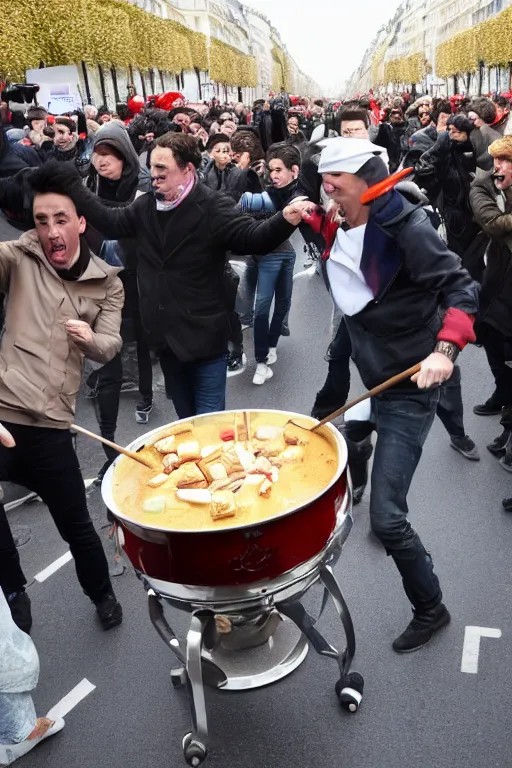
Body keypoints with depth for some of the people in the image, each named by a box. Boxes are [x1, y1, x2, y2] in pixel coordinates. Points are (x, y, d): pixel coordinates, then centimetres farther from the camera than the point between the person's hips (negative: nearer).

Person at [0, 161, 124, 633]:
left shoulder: (107, 284, 8)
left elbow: (109, 347, 1)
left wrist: (90, 338, -21)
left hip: (51, 423, 1)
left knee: (76, 523, 12)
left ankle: (103, 595, 38)